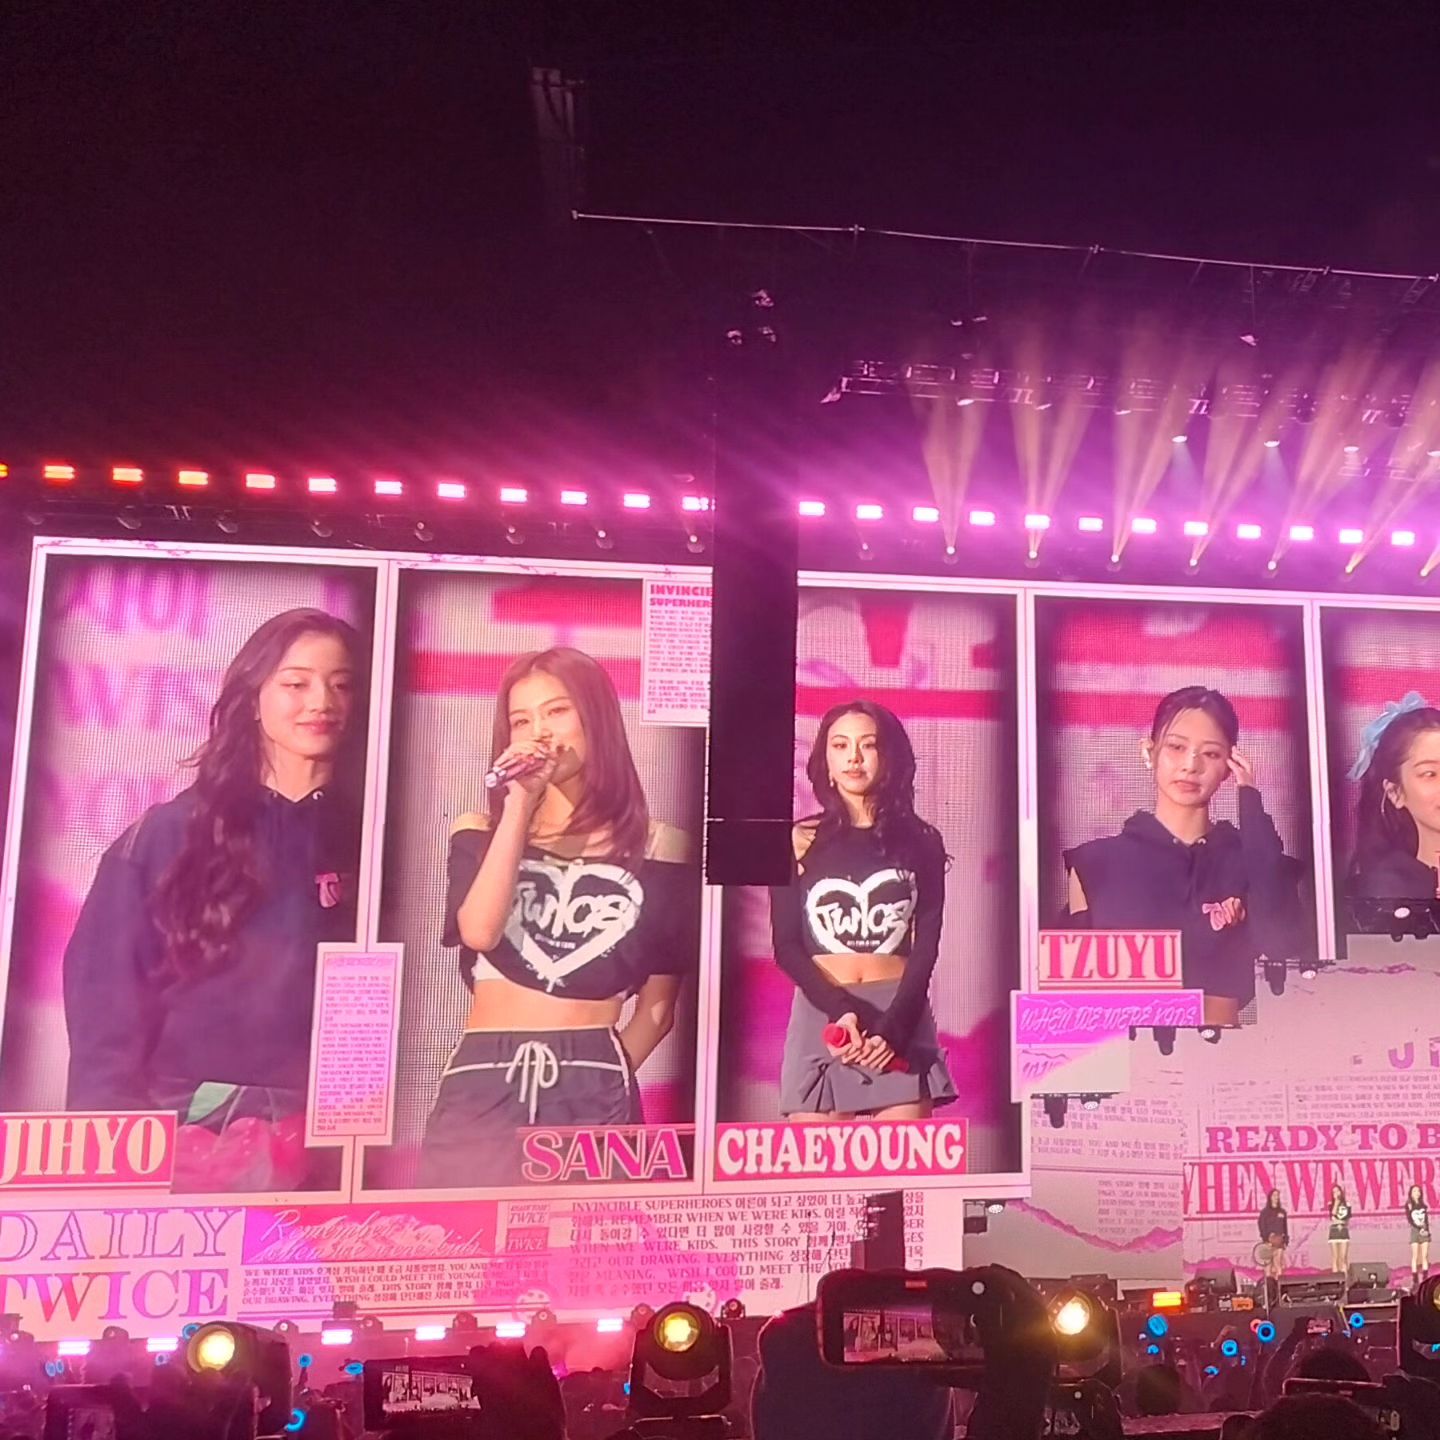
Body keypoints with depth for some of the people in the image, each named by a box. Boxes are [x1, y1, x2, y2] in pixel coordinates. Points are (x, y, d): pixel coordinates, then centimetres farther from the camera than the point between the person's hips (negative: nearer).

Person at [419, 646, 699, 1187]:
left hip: (593, 1094, -1)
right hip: (482, 1085, 1)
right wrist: (520, 804, -7)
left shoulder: (656, 848, 5)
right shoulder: (480, 834, 10)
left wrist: (607, 1082, 0)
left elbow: (657, 1010, 9)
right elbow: (480, 932, -11)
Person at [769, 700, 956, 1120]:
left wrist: (893, 1025, -12)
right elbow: (786, 947, 1)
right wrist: (841, 1010, -15)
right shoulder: (801, 840, 6)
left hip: (901, 1015, 0)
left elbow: (926, 946, 3)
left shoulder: (920, 841, 8)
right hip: (821, 1015, 0)